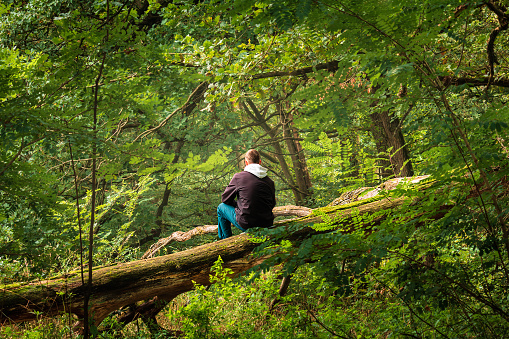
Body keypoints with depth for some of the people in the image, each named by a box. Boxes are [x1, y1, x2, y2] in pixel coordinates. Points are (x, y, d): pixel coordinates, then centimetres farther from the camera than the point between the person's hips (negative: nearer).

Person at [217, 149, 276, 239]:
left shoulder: (238, 177, -6)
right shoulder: (269, 181, 4)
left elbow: (225, 199, 5)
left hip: (246, 224, -4)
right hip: (267, 225, 4)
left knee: (221, 207, 21)